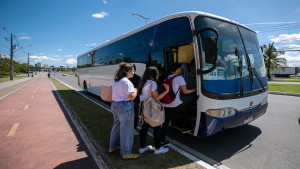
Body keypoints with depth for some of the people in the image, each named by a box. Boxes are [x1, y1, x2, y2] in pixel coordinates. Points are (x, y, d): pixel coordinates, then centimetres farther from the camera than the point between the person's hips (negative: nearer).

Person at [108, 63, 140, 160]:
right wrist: (136, 89, -4)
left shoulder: (115, 81, 11)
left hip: (114, 105, 10)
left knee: (116, 126, 22)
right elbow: (132, 97, -21)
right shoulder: (126, 81, -19)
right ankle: (126, 153, 14)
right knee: (126, 129, 2)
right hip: (125, 107, -10)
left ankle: (112, 147, 38)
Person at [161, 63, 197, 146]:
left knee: (166, 122, 10)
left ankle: (162, 140, 12)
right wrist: (194, 90, 7)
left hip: (166, 104, 6)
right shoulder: (179, 78, -5)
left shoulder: (167, 78, 14)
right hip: (176, 104, -5)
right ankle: (184, 128, 33)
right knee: (185, 111, 24)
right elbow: (185, 91, -7)